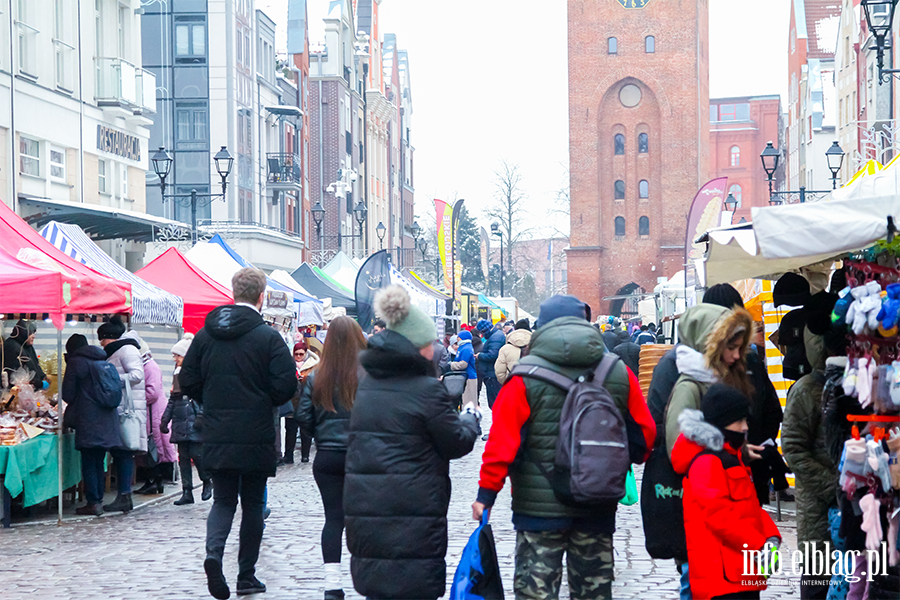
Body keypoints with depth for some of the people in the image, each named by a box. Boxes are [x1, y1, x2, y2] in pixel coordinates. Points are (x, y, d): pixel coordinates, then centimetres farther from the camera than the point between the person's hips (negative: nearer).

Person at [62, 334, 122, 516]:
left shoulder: (76, 362, -4)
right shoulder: (103, 361, 15)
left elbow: (68, 393, -5)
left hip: (88, 420, -6)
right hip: (107, 419, 6)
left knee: (88, 462, -3)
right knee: (99, 461, 12)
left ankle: (93, 502, -5)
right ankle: (98, 499, 13)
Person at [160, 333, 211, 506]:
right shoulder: (177, 372, 17)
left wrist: (201, 417, -18)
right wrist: (165, 419, 18)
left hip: (193, 419, -7)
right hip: (180, 421, 7)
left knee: (196, 453, -10)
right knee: (183, 456, 5)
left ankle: (207, 482, 15)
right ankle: (187, 493, 7)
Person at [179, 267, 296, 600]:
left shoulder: (204, 335, 3)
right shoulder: (268, 337, -11)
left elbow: (188, 381, 5)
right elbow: (285, 385, -14)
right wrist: (265, 403, 8)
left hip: (216, 437, 3)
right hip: (256, 438, -3)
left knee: (223, 501, 10)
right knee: (252, 504, 10)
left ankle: (214, 552, -17)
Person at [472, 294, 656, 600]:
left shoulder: (525, 379, -10)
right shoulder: (619, 374, 0)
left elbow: (502, 442, -13)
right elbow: (645, 435, 7)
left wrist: (486, 493, -6)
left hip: (540, 505, -3)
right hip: (599, 507, 4)